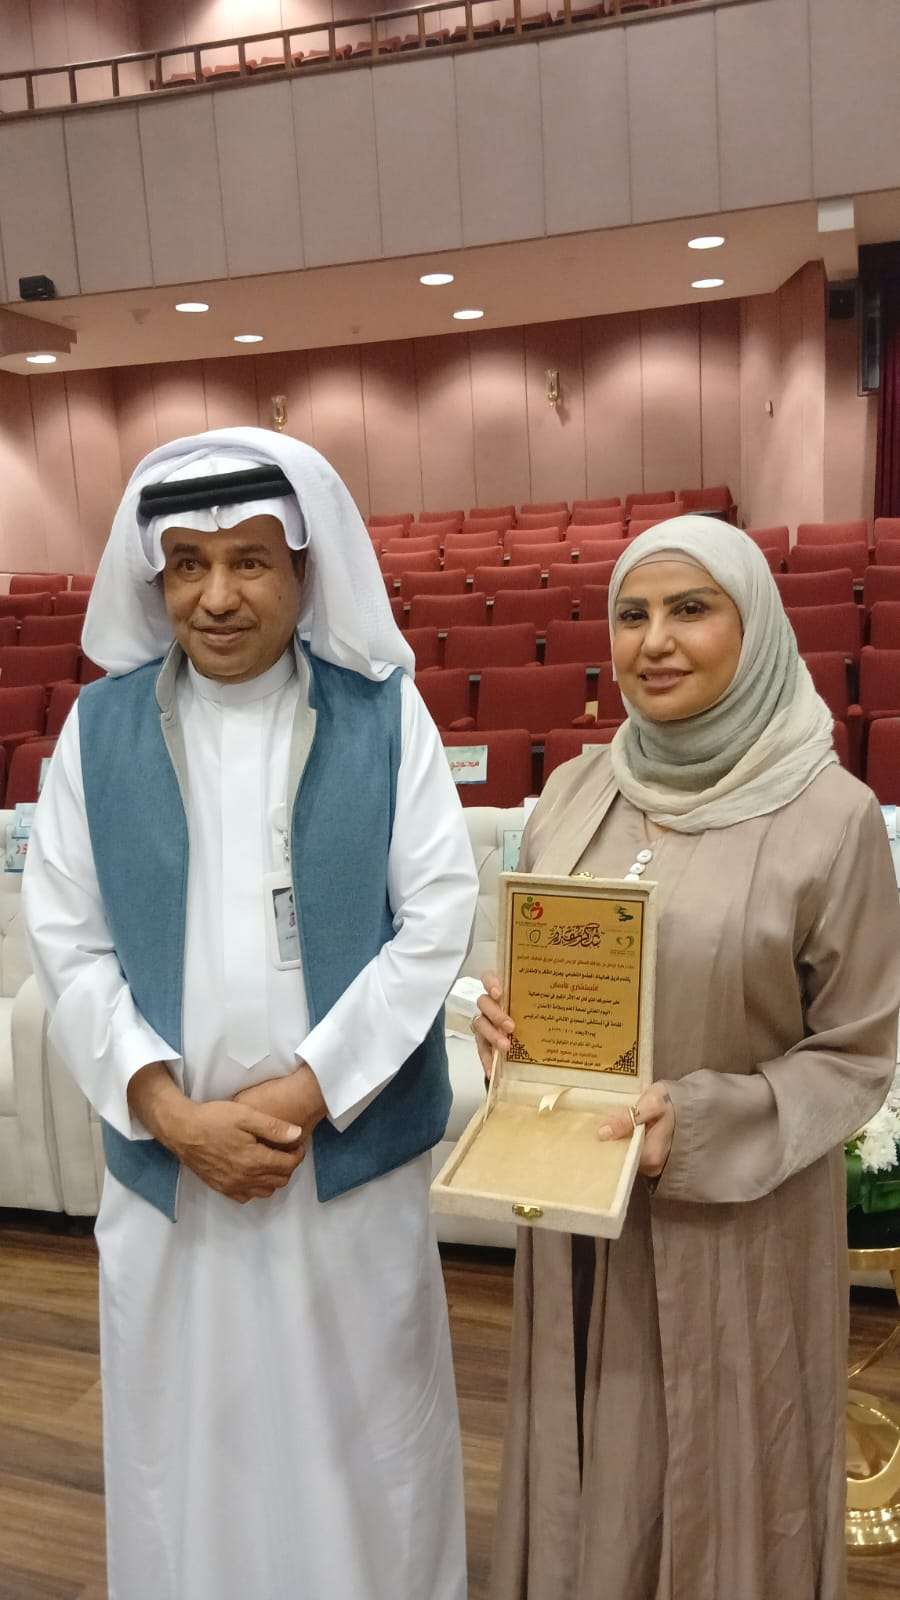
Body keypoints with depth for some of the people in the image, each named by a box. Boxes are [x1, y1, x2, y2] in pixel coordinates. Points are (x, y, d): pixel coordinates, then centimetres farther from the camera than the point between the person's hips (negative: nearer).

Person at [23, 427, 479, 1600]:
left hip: (354, 1150, -1)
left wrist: (309, 1089, -14)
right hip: (167, 1161, 2)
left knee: (361, 1431, 17)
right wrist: (172, 1111, -12)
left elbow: (439, 920, -8)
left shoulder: (384, 715, -5)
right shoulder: (100, 727, 0)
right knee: (187, 1435, 18)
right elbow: (67, 947, -1)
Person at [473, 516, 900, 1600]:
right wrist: (500, 1014, -11)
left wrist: (704, 1124, -22)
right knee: (587, 1461, 22)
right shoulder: (574, 792, -1)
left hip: (735, 1217, -4)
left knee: (714, 1473, 17)